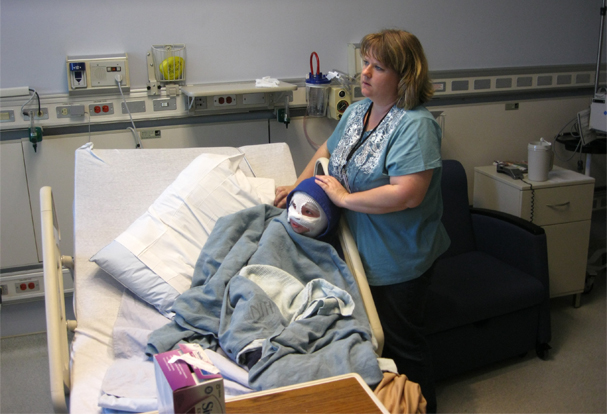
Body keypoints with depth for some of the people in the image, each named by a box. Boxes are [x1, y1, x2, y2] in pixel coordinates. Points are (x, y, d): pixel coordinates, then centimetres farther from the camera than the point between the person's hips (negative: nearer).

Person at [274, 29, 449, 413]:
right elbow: (328, 150, 24)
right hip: (363, 251, 8)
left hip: (399, 259, -8)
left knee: (402, 343, 8)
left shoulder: (415, 125, -21)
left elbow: (406, 194, -31)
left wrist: (344, 197, -22)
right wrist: (298, 186, 14)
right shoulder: (356, 111, 5)